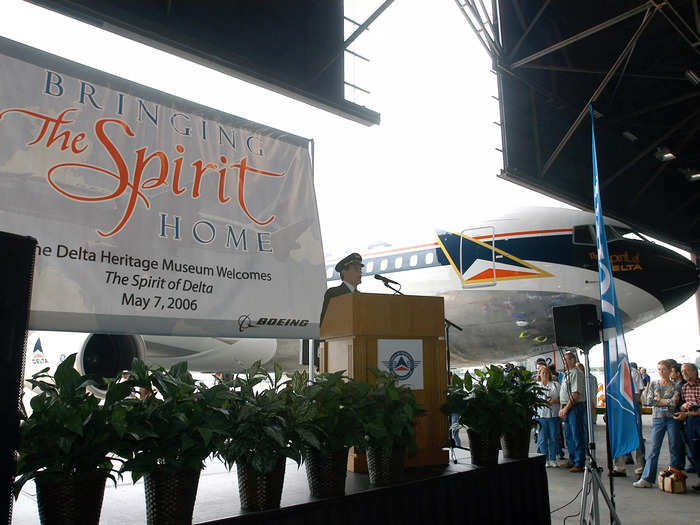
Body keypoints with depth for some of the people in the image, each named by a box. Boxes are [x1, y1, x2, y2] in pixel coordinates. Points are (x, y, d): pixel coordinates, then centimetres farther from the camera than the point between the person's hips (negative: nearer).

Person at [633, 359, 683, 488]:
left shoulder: (676, 386, 2)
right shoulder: (653, 384, 9)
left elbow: (674, 403, -10)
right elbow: (649, 401, -2)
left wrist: (658, 400, -7)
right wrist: (668, 401, -6)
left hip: (672, 419, -1)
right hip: (657, 419, 1)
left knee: (675, 448, 3)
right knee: (654, 449, -1)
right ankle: (647, 478, -1)